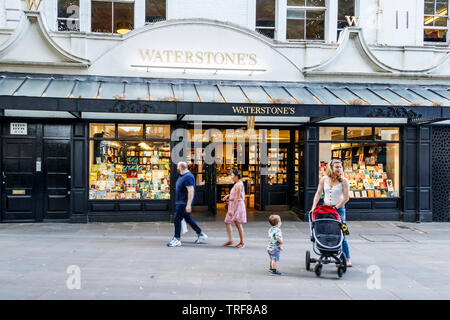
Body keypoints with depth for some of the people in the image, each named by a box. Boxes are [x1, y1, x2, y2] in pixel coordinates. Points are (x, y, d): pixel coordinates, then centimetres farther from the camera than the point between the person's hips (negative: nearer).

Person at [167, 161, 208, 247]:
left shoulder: (188, 177, -19)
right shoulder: (182, 176, 13)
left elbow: (191, 191, -25)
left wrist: (188, 205, -28)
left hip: (184, 203, -10)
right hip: (180, 202, 10)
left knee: (177, 219, -7)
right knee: (188, 219, 16)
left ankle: (177, 240, 0)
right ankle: (201, 234, 24)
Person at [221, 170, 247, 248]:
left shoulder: (239, 185, -17)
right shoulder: (237, 184, 13)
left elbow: (236, 198, -22)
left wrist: (232, 209, -24)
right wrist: (228, 195, 15)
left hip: (237, 205, -10)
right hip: (233, 205, 10)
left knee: (238, 224, -4)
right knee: (227, 222, 10)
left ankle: (242, 242, 5)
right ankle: (230, 240, 16)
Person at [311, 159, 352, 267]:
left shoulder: (343, 181, -8)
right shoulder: (324, 179, 2)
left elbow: (346, 198, -9)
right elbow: (318, 194, 6)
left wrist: (336, 207, -13)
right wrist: (314, 207, -2)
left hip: (339, 208, -4)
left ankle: (347, 259, 2)